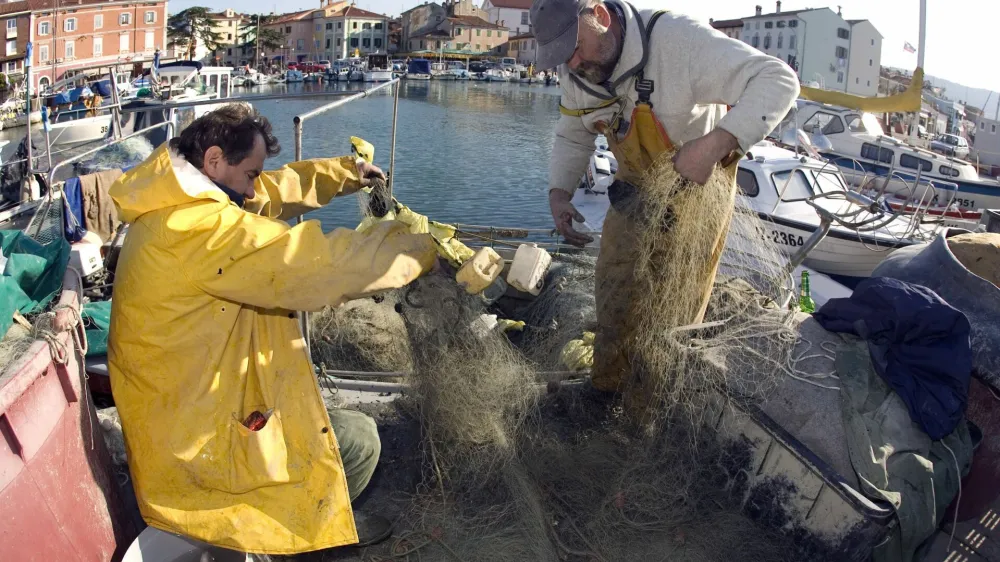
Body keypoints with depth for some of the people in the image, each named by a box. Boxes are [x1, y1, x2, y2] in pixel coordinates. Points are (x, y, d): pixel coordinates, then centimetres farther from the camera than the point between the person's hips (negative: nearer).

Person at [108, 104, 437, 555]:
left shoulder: (170, 203, 1)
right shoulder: (200, 230, -31)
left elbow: (273, 191, 13)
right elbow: (321, 264, -32)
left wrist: (346, 173, 11)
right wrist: (419, 249, -19)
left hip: (175, 403, 11)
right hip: (196, 442, -10)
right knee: (360, 439, 2)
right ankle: (300, 528, 27)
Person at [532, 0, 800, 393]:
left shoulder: (678, 40, -33)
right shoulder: (575, 72, -12)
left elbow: (778, 80, -37)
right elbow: (573, 137, 6)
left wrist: (714, 144, -50)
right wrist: (559, 192, -11)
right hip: (636, 187, 5)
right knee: (613, 294, 3)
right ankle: (605, 387, 22)